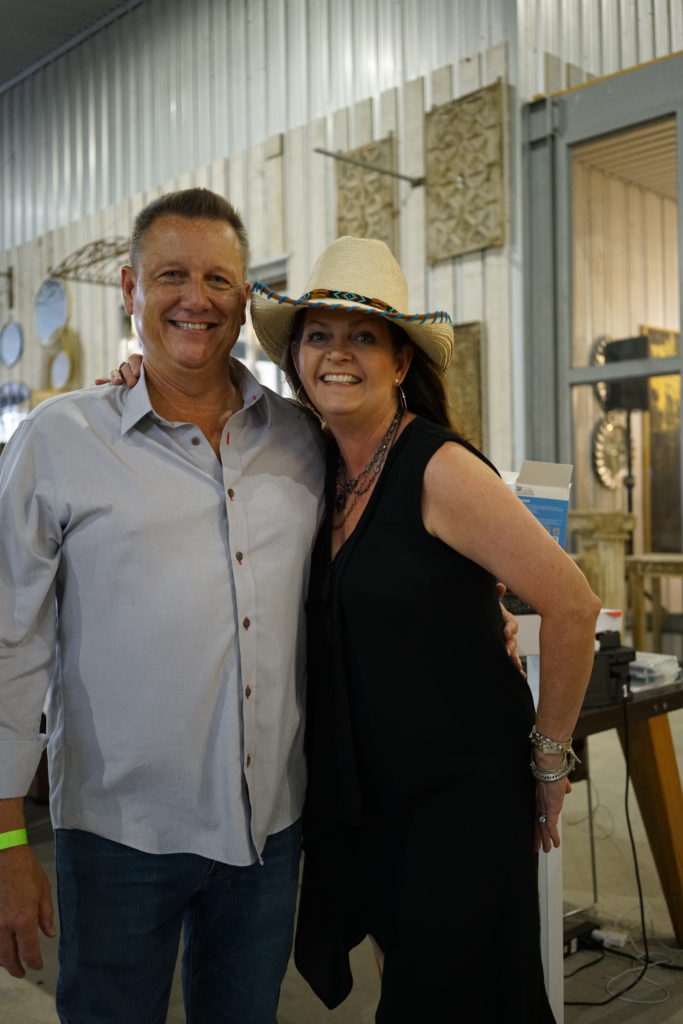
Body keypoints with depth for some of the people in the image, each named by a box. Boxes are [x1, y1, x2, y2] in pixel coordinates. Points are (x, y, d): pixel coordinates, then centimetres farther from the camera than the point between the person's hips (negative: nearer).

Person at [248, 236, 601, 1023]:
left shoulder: (439, 468, -18)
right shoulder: (323, 470, 3)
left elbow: (571, 606, -18)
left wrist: (549, 758, -8)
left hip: (461, 788, -6)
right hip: (363, 794, 7)